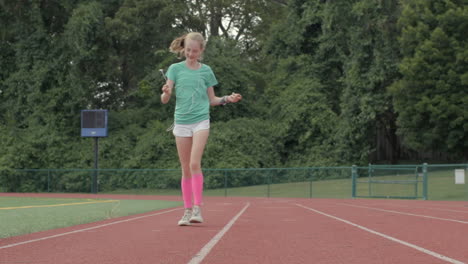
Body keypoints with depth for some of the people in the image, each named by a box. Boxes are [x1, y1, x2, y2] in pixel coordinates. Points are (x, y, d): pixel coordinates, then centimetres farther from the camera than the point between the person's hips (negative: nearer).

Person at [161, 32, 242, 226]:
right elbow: (164, 100, -1)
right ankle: (187, 210, 10)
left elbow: (212, 100, 14)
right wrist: (166, 92, -23)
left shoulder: (206, 71, 7)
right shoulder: (175, 69, 4)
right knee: (185, 169, 4)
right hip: (181, 122, 1)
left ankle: (197, 208, -13)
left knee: (194, 163, -16)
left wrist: (227, 99, -4)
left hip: (201, 121, -1)